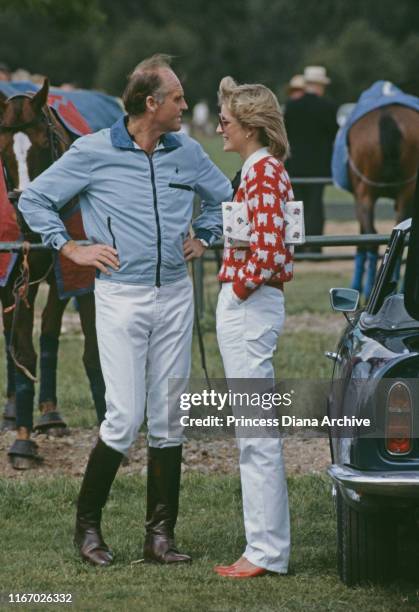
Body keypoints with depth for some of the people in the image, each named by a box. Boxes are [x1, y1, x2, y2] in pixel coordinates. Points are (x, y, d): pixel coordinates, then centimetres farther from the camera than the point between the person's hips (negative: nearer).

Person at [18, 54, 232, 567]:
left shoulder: (187, 153, 8)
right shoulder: (93, 153, -5)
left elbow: (222, 195, 27)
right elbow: (34, 200, 2)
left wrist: (202, 238, 16)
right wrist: (72, 250, -2)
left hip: (175, 295, 5)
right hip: (121, 297, -4)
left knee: (168, 418, 4)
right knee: (125, 417, -9)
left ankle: (160, 534, 8)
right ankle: (87, 523, 7)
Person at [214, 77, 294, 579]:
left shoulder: (263, 171, -16)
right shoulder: (261, 169, 15)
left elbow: (268, 250, -25)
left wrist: (241, 288, -12)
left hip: (248, 308, -11)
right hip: (245, 308, 11)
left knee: (257, 435, -6)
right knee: (256, 435, 13)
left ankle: (266, 551, -2)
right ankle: (267, 544, 18)